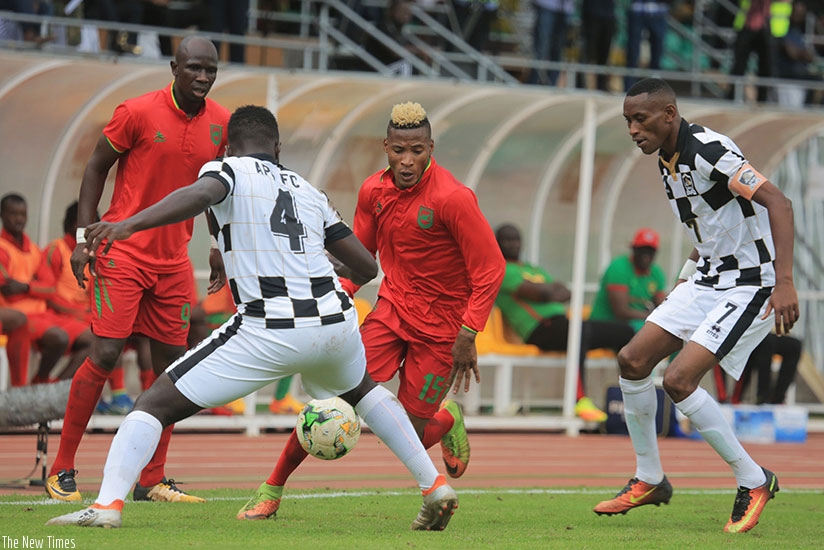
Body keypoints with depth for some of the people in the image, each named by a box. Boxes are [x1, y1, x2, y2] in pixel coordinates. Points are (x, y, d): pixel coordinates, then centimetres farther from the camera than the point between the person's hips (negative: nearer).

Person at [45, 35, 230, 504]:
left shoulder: (221, 123, 3)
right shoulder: (138, 113, -11)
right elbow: (96, 168, -2)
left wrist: (221, 248, 13)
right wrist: (84, 235, -8)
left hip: (174, 262, 5)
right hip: (122, 254, -5)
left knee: (172, 365, 4)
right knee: (105, 355, -11)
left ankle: (152, 480, 12)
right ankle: (61, 470, -1)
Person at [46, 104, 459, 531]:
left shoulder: (228, 169, 8)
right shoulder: (308, 190, 22)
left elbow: (199, 194, -18)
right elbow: (366, 267, 24)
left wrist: (129, 224, -28)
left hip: (270, 334, -5)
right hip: (334, 321, 5)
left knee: (154, 404, 0)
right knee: (361, 389, 38)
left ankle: (107, 503, -19)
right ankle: (435, 486, 34)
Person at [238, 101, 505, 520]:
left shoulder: (453, 199, -19)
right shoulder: (374, 191, -1)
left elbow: (489, 269, -16)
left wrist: (468, 335, -21)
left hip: (439, 328, -4)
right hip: (391, 310, 4)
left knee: (409, 437, -2)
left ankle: (449, 421, 34)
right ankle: (272, 491, -2)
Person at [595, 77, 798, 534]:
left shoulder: (708, 150, -21)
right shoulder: (667, 161, 7)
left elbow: (777, 203, -29)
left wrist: (784, 282, -37)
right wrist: (685, 278, 22)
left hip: (751, 283, -9)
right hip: (708, 276, 9)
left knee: (679, 379, -18)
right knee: (633, 360, 3)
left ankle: (753, 482, -3)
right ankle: (649, 480, 17)